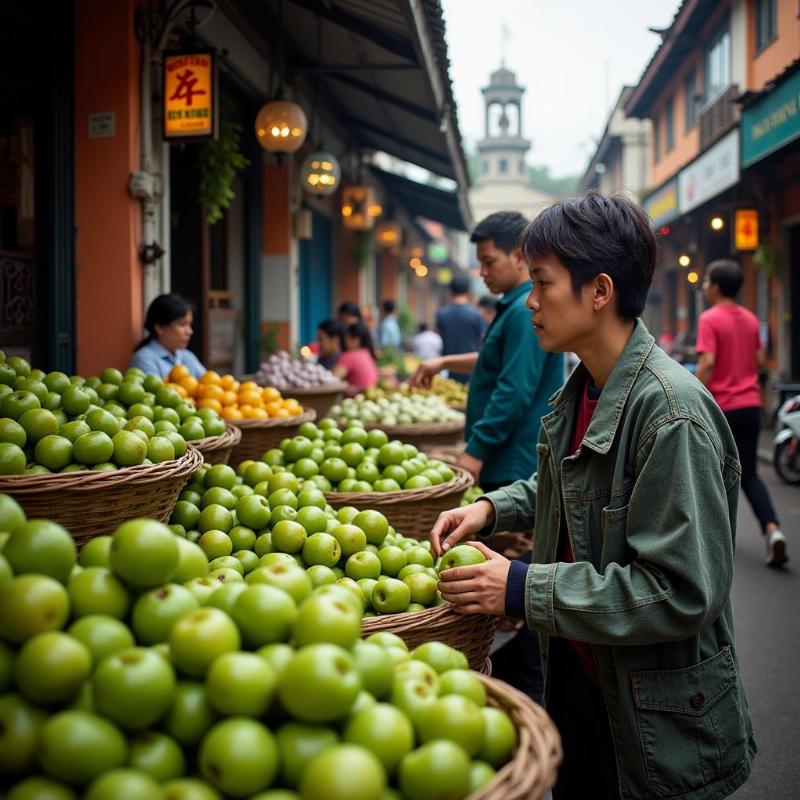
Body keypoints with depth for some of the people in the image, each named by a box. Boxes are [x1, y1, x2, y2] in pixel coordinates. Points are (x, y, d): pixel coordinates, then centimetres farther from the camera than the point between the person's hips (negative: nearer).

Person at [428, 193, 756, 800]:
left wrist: (523, 589, -26)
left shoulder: (672, 413, -27)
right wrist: (492, 509, 1)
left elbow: (684, 592, -29)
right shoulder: (582, 388, 1)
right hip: (575, 675, 8)